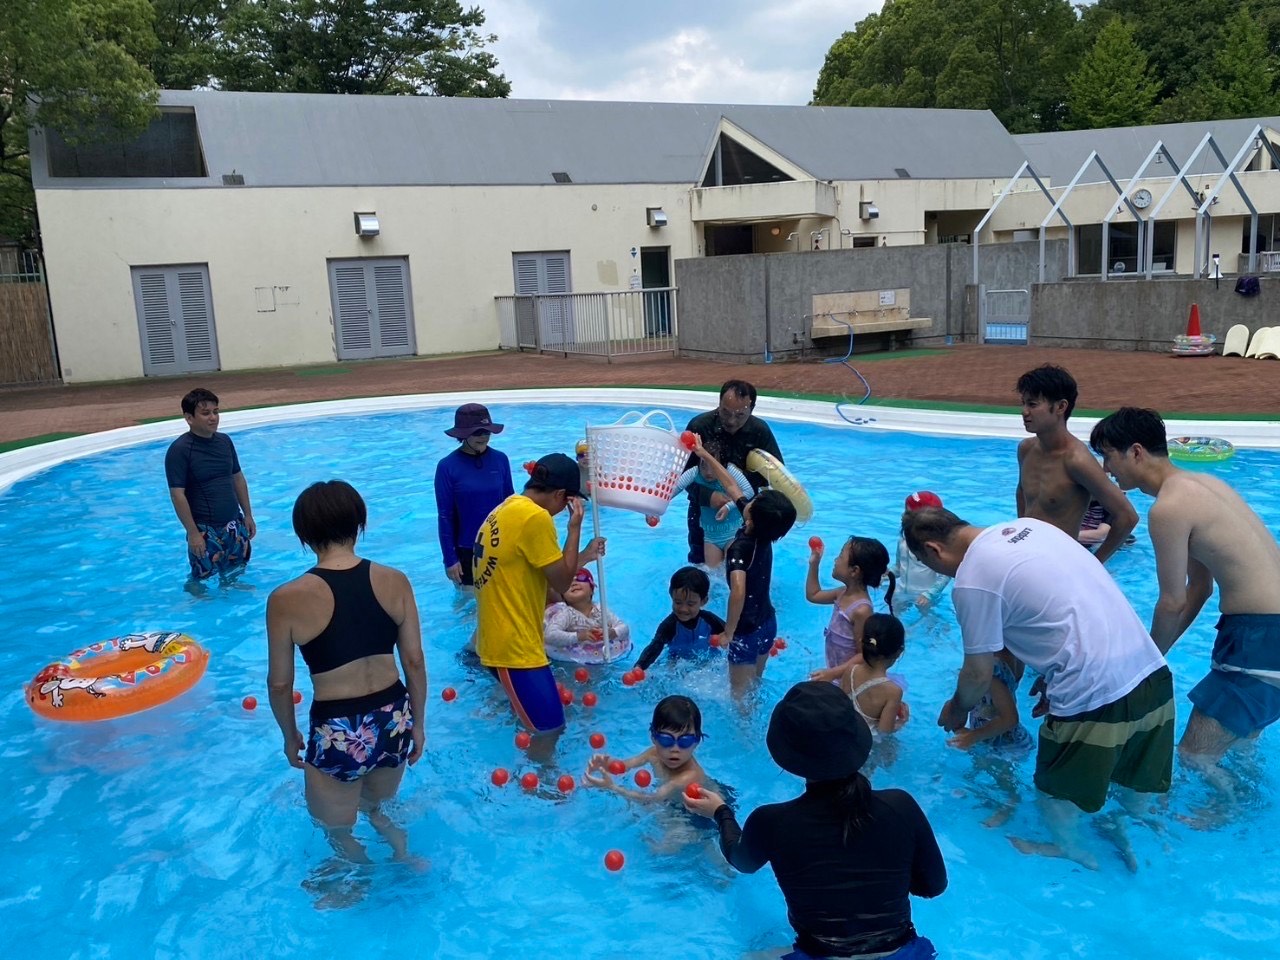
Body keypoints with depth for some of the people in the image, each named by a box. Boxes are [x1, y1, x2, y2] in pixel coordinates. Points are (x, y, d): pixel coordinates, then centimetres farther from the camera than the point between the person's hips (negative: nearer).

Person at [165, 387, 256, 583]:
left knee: (234, 572, 19)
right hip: (205, 529, -5)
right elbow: (177, 495, -17)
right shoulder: (179, 450, -16)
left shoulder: (225, 441, 3)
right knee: (200, 577, 10)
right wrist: (192, 532, -18)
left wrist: (248, 515, 11)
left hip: (233, 524, 5)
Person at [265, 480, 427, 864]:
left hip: (337, 733, -4)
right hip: (394, 720, 4)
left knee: (338, 832, 25)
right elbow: (415, 661, -1)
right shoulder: (395, 581, -8)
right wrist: (418, 724, 13)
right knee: (379, 811, 32)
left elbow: (280, 683, -5)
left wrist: (290, 736, 13)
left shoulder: (286, 599, -15)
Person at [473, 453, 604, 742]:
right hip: (515, 645, -10)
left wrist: (584, 556, 24)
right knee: (549, 730, 1)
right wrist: (574, 526, -6)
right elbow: (562, 582, -12)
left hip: (497, 639, 10)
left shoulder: (506, 509, 12)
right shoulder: (535, 517, -19)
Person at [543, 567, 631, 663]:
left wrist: (612, 633, -26)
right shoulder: (565, 613, -17)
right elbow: (550, 635, -31)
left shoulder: (600, 609, -6)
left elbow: (624, 628, -4)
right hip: (572, 658, -3)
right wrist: (578, 636, -38)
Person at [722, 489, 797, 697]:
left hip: (747, 630, -7)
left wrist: (728, 632, -33)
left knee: (739, 693, 12)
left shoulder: (740, 547, -29)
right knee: (754, 684, 26)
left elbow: (738, 592, -44)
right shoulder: (764, 534, -8)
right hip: (768, 623, 7)